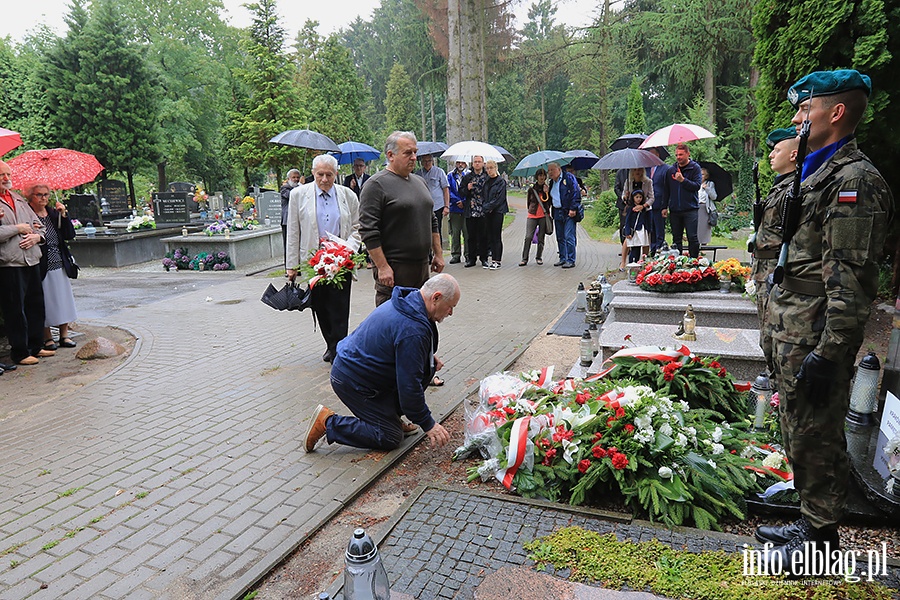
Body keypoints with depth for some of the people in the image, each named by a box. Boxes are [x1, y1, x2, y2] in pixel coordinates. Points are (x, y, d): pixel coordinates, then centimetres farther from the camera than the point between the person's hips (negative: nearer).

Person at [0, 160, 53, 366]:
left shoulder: (20, 200, 18)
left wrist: (36, 236, -2)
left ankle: (35, 346, 23)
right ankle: (19, 353, 9)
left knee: (36, 306, 12)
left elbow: (38, 225, 18)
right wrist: (18, 229, -10)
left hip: (32, 261, 7)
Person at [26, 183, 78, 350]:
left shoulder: (54, 213, 9)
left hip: (60, 265, 5)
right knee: (45, 302, 3)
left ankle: (64, 335, 19)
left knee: (63, 299, 9)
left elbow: (70, 235, 3)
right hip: (42, 267, -5)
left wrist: (63, 215, -5)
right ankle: (47, 337, 15)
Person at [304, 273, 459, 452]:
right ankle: (328, 423, -2)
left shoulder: (408, 300, 3)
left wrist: (429, 357, 4)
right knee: (391, 438, -4)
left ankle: (389, 414, 15)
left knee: (426, 368, 5)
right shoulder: (412, 329, -28)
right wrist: (428, 424, -14)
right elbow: (410, 385, -25)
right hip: (353, 382, -10)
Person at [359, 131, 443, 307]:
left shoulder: (419, 182, 16)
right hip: (393, 269, -7)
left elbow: (431, 222, 23)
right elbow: (368, 231, -15)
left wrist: (438, 254, 17)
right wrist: (382, 266, -19)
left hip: (422, 266, 8)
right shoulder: (376, 184, -9)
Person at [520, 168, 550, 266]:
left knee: (541, 238, 5)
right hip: (532, 216, -1)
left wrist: (547, 193, -11)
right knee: (528, 237, -10)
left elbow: (549, 203, 1)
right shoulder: (531, 189, 6)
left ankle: (539, 257, 18)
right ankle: (524, 259, -7)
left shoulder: (548, 189, 7)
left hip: (544, 216, 1)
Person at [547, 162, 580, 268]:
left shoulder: (568, 178, -3)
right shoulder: (551, 182, 18)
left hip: (568, 212, -7)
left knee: (569, 237, -8)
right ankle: (562, 258, 19)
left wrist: (573, 209, -16)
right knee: (560, 238, 10)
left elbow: (575, 194, -9)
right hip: (557, 213, 7)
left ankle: (570, 260, -4)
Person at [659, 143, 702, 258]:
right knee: (676, 239, 8)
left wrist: (683, 180, -18)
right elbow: (666, 190, 16)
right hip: (674, 210, 4)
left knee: (693, 238, -7)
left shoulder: (695, 168, 1)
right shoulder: (670, 170, 12)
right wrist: (664, 207, 12)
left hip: (690, 209, -4)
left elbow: (697, 186, -9)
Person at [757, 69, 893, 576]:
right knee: (800, 431, 18)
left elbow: (851, 281, -21)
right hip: (794, 333, 10)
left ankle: (821, 544, 17)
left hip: (817, 339, -10)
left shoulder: (854, 180, -15)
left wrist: (828, 353, -24)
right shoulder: (819, 173, 17)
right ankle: (811, 522, 34)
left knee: (815, 437, 1)